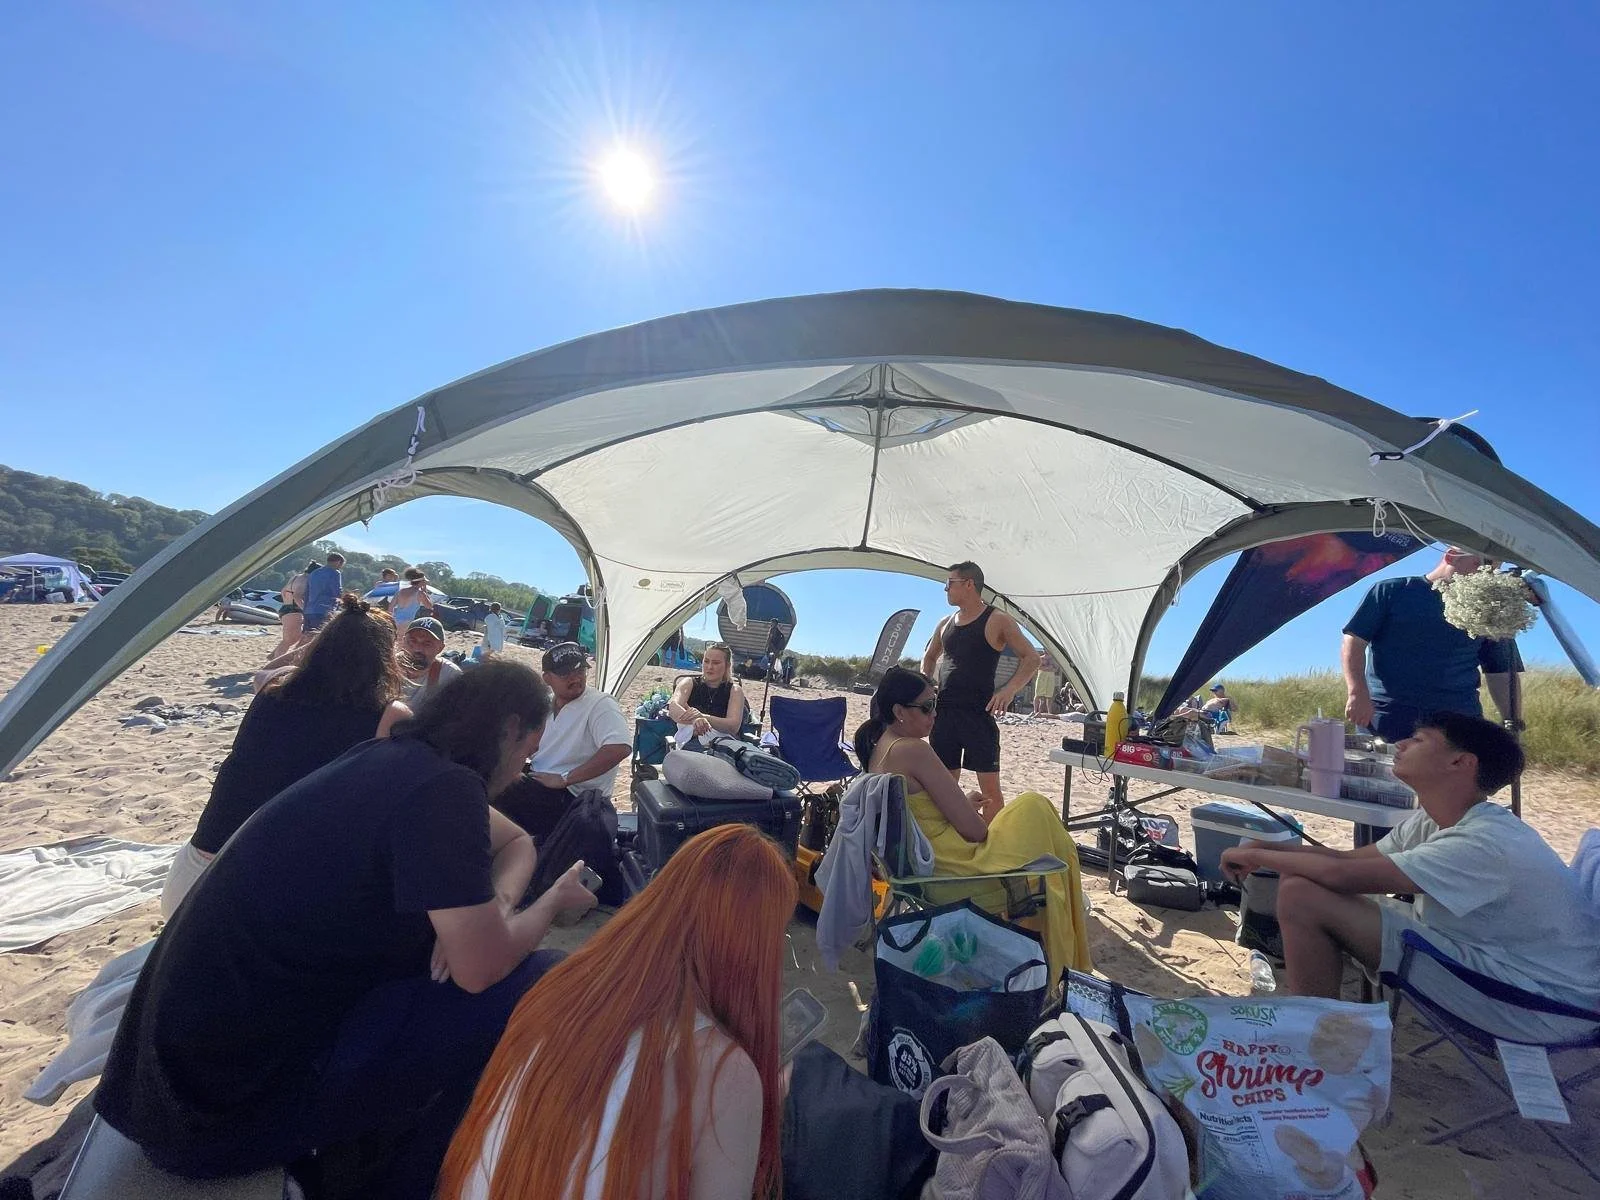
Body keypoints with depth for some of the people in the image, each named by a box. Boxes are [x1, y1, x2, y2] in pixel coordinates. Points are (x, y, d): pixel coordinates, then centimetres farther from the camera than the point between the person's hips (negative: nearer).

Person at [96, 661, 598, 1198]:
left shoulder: (399, 758, 1)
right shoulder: (442, 786, -27)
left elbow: (516, 843, 13)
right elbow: (482, 968, -24)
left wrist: (489, 906, -7)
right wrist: (555, 900, -5)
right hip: (235, 1093, -9)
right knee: (534, 984, -12)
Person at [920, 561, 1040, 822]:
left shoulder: (997, 621, -3)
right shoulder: (945, 624, 14)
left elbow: (1031, 658, -5)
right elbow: (929, 657, 28)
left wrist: (1009, 689, -20)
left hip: (979, 713, -5)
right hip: (944, 712, 6)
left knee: (989, 787, -3)